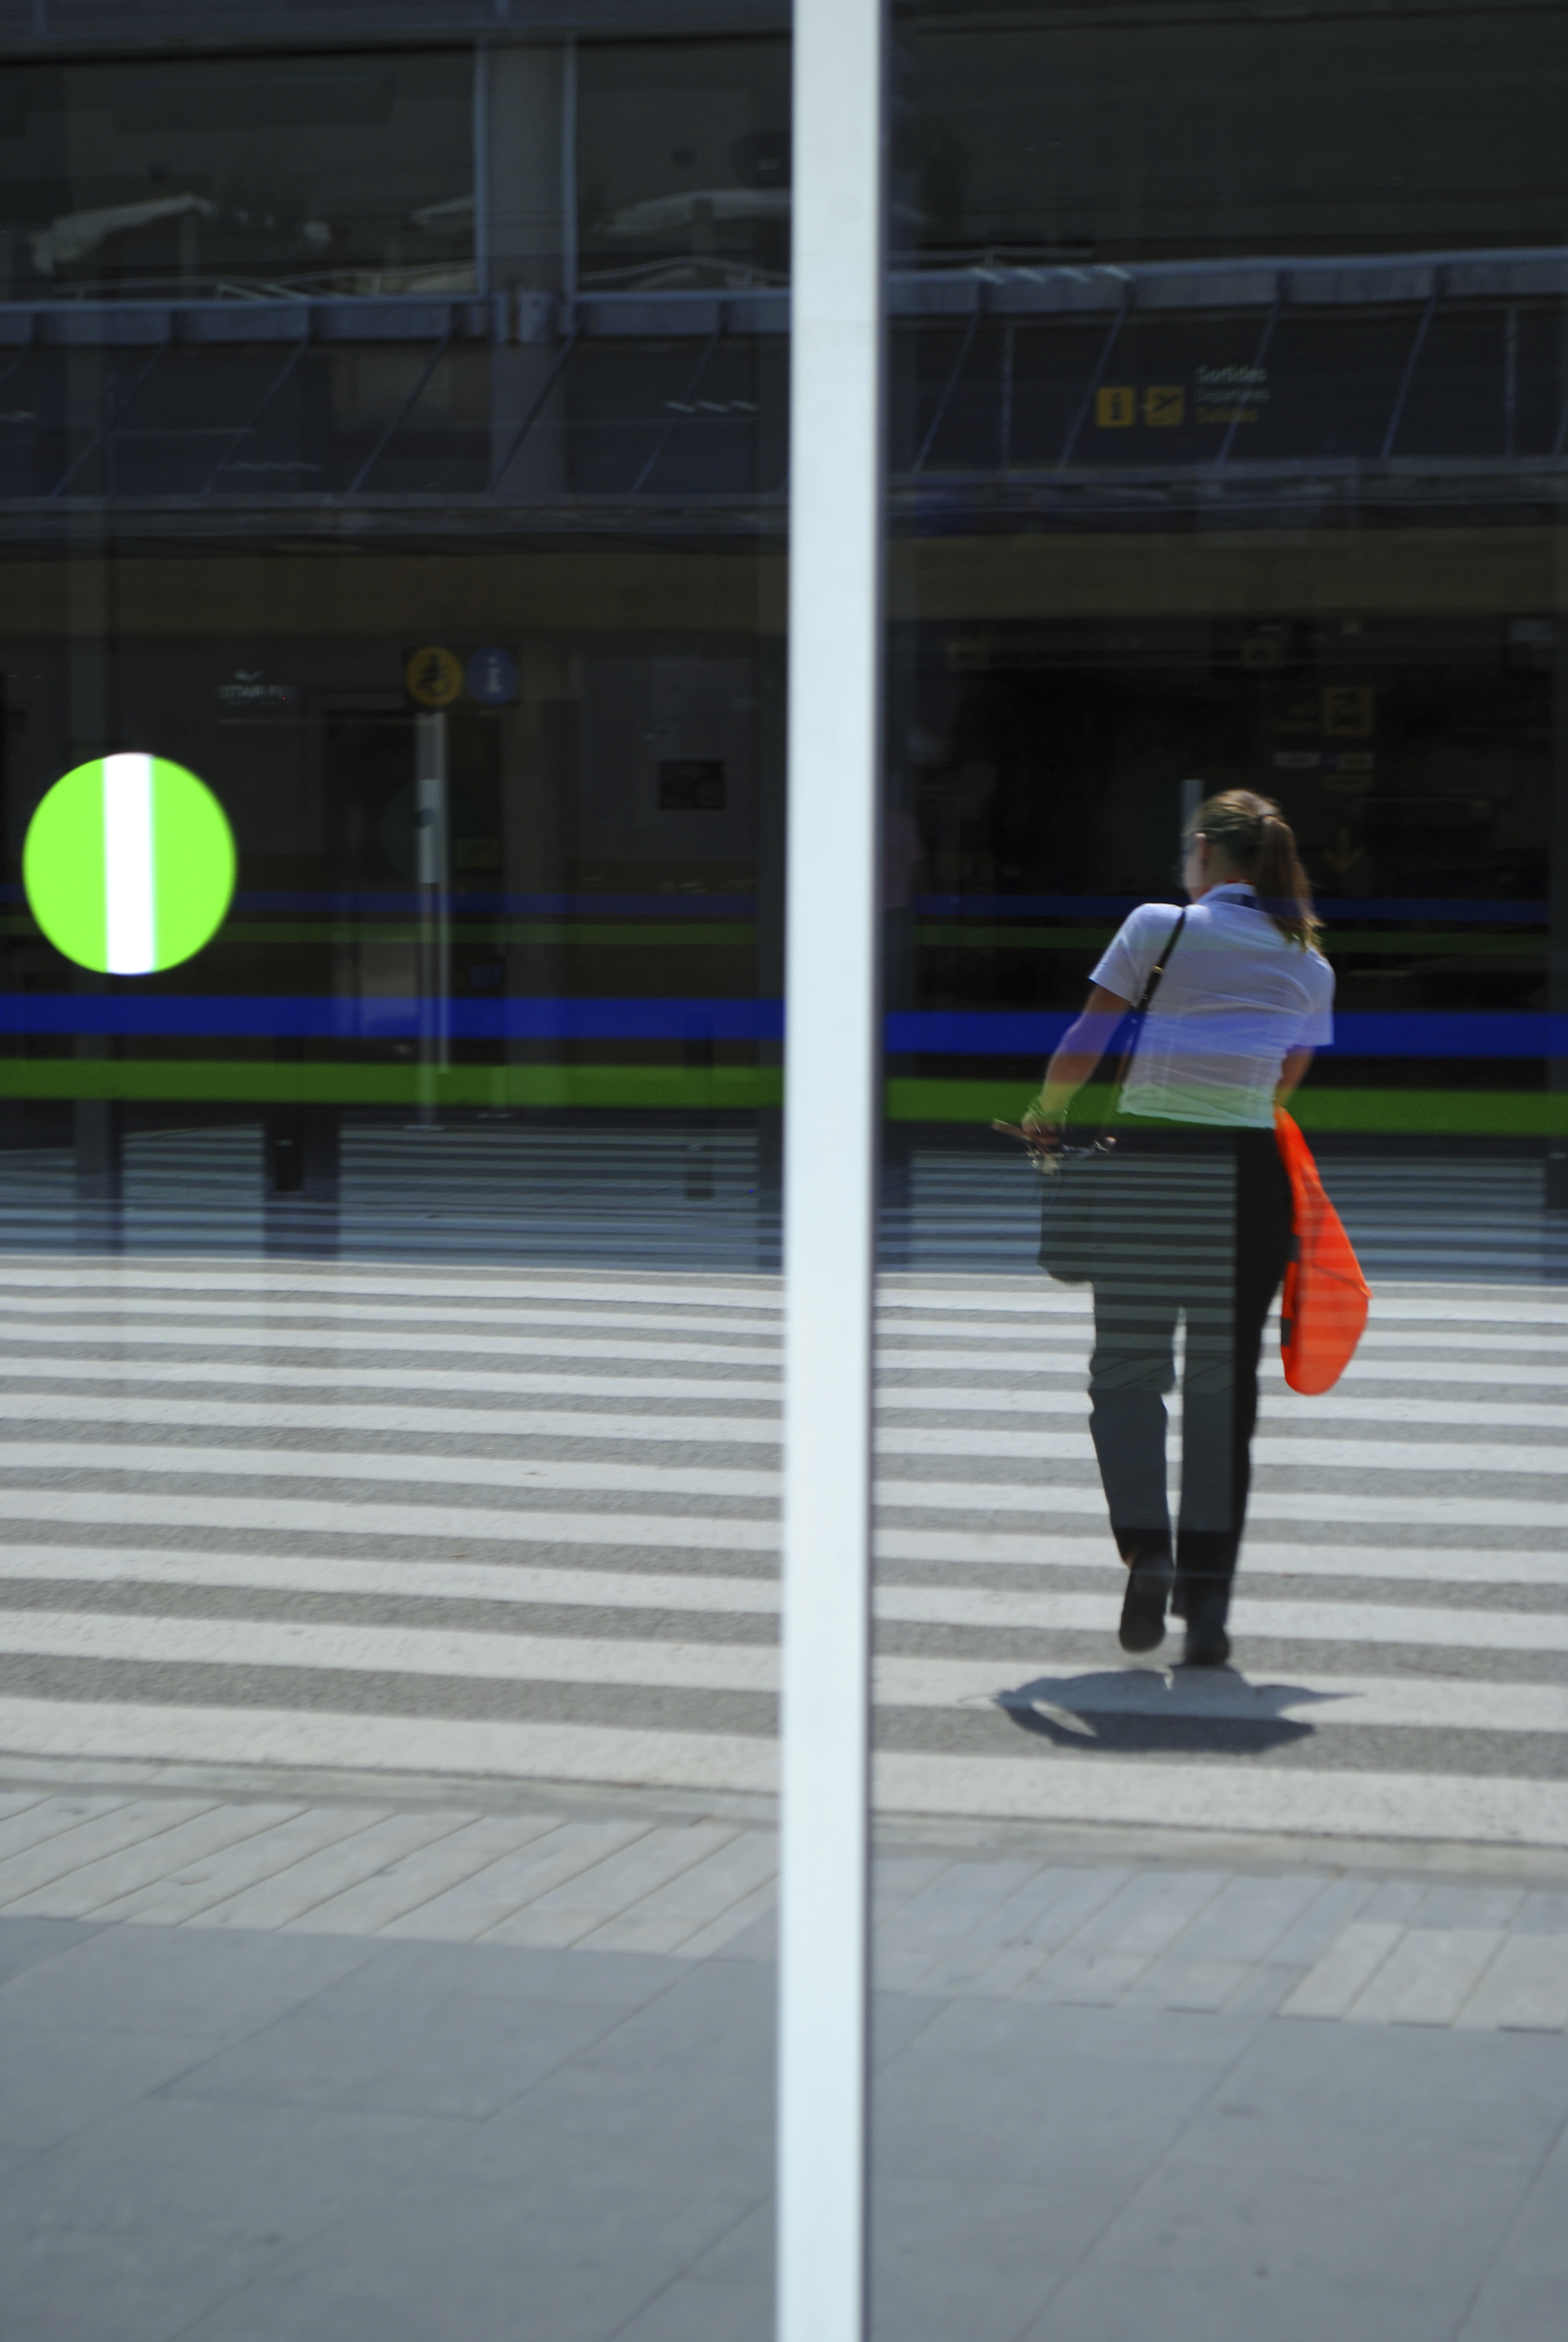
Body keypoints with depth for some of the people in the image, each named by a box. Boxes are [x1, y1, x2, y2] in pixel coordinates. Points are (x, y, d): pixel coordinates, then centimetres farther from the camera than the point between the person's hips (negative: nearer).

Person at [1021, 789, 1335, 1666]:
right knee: (1224, 1388, 8)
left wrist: (1048, 1115, 12)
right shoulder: (1311, 965, 8)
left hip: (1151, 1164, -2)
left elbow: (1084, 1043, -5)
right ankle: (1208, 1600, 5)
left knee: (1129, 1374, 8)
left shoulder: (1161, 926, -2)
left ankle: (1147, 1547, -12)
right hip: (1253, 1176, 2)